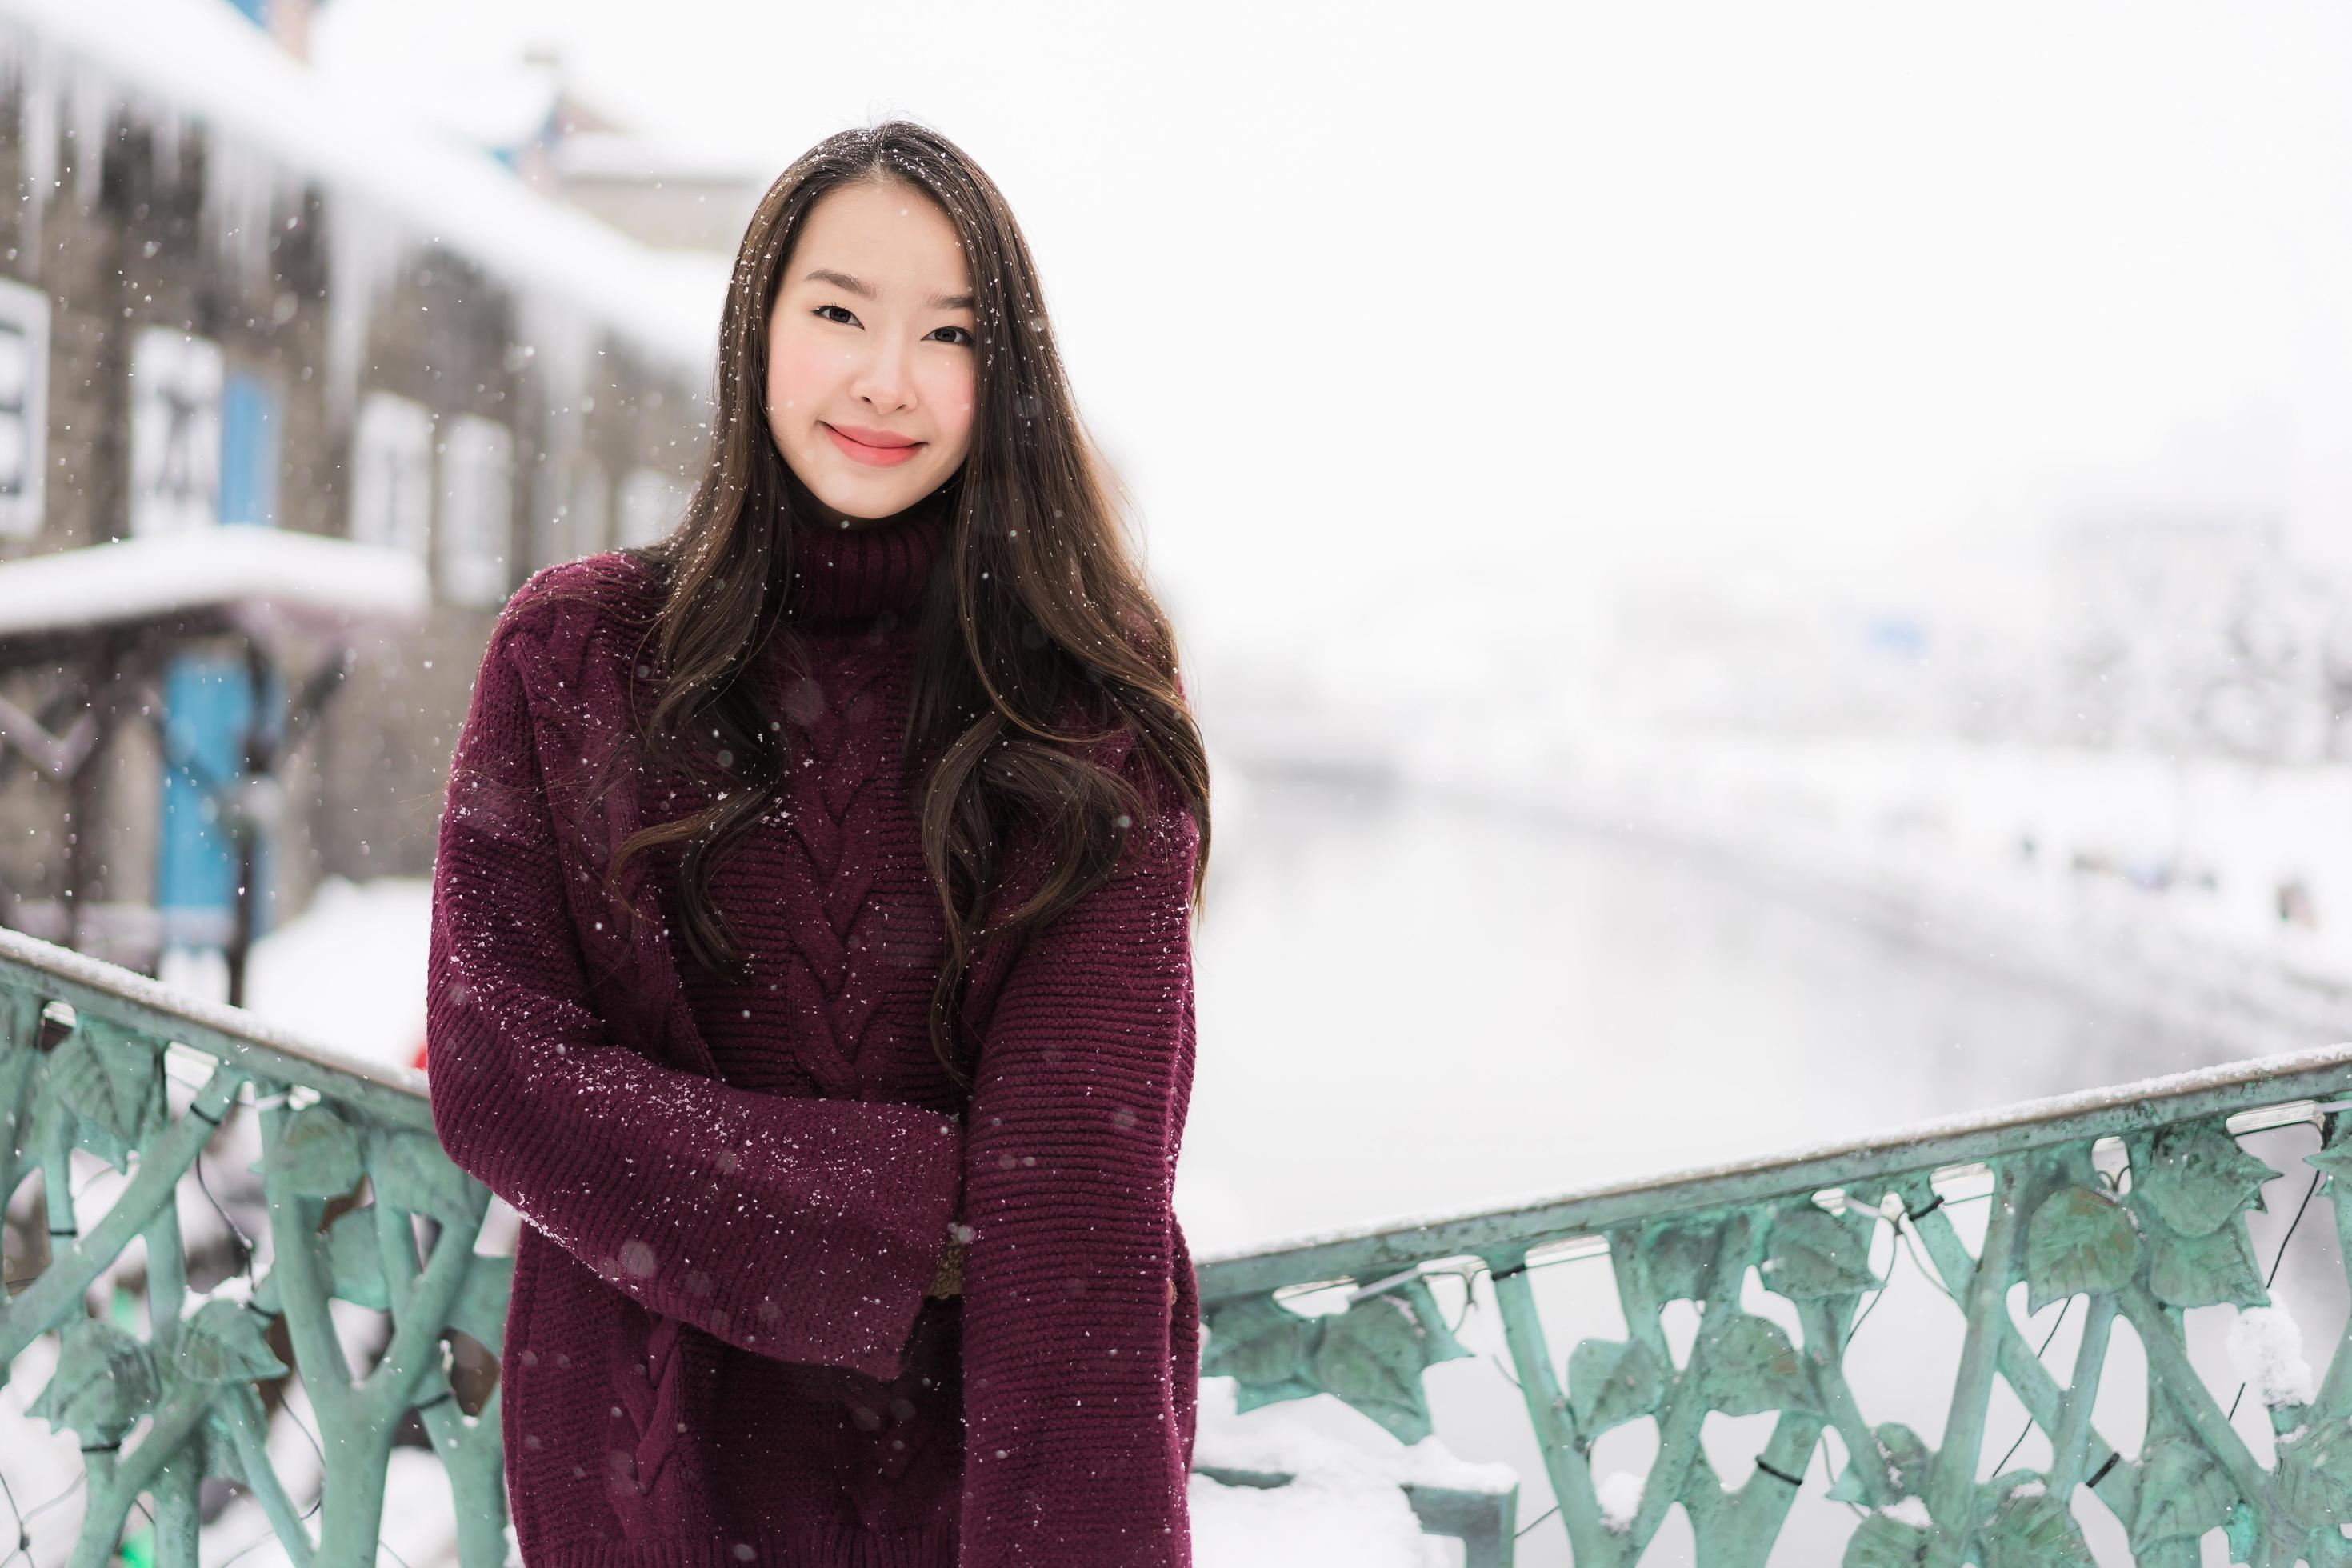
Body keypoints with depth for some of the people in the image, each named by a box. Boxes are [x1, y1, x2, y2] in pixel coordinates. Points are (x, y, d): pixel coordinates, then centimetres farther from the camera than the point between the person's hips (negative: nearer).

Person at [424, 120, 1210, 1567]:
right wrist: (910, 1208, -16)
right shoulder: (575, 653, -2)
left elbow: (1089, 1179, -14)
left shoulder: (1091, 714, -5)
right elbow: (494, 1073, -8)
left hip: (1001, 1442, 0)